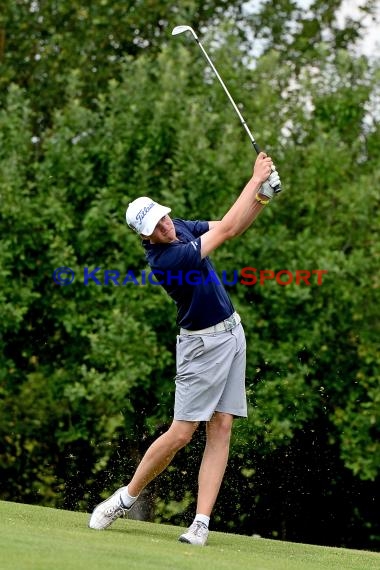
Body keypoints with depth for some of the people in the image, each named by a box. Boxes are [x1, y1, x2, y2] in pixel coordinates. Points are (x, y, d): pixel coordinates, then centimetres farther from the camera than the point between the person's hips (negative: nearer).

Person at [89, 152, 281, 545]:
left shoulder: (180, 229, 1)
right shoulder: (166, 260, -26)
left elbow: (233, 226, 9)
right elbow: (226, 230, -24)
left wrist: (264, 195, -10)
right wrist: (256, 178, -18)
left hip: (231, 333, 8)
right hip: (203, 345, -8)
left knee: (221, 428, -1)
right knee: (181, 433, -9)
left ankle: (201, 522, -5)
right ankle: (126, 497, 11)